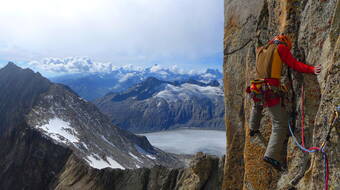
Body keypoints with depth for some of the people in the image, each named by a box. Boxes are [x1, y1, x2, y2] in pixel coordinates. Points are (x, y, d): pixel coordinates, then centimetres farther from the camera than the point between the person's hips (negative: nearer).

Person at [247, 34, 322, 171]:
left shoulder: (260, 50, 20)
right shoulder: (280, 48, 5)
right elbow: (294, 64, -5)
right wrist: (312, 69, -10)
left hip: (257, 89, 6)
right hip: (272, 92, -6)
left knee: (256, 105, 40)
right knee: (280, 124, -1)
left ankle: (253, 129, 51)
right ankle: (272, 155, -10)